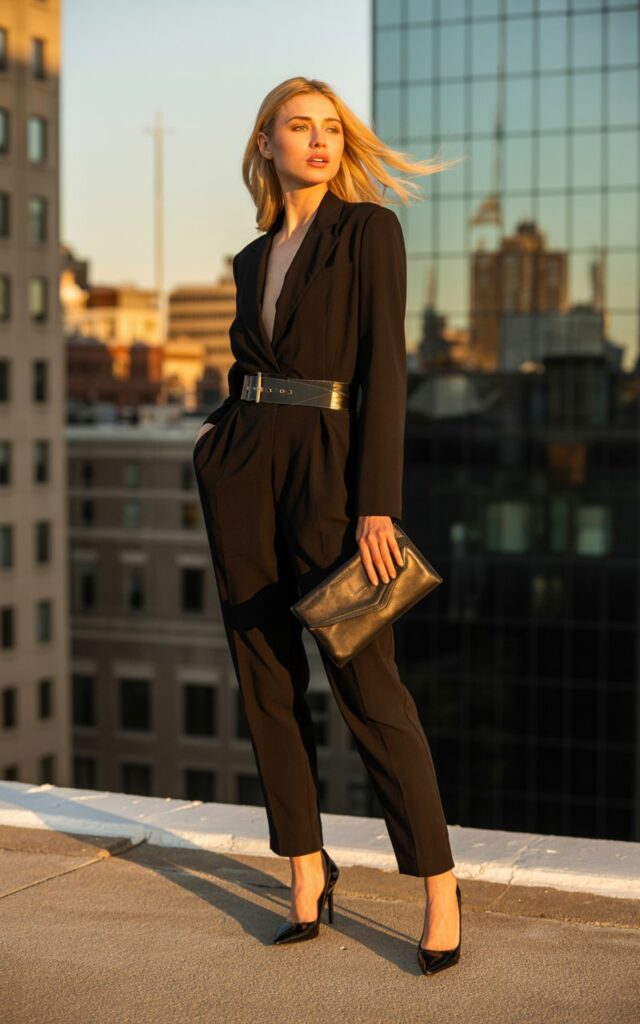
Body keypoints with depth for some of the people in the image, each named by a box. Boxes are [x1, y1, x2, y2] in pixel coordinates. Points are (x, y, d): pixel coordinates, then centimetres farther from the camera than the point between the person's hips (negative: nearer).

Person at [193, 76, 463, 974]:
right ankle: (308, 873, 18)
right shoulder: (254, 259, 15)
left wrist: (377, 505, -18)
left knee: (365, 681, -8)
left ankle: (439, 889, 3)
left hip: (331, 467, -5)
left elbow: (385, 364, -10)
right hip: (245, 471, 6)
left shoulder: (370, 229, -2)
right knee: (266, 673, 5)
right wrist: (221, 441, 5)